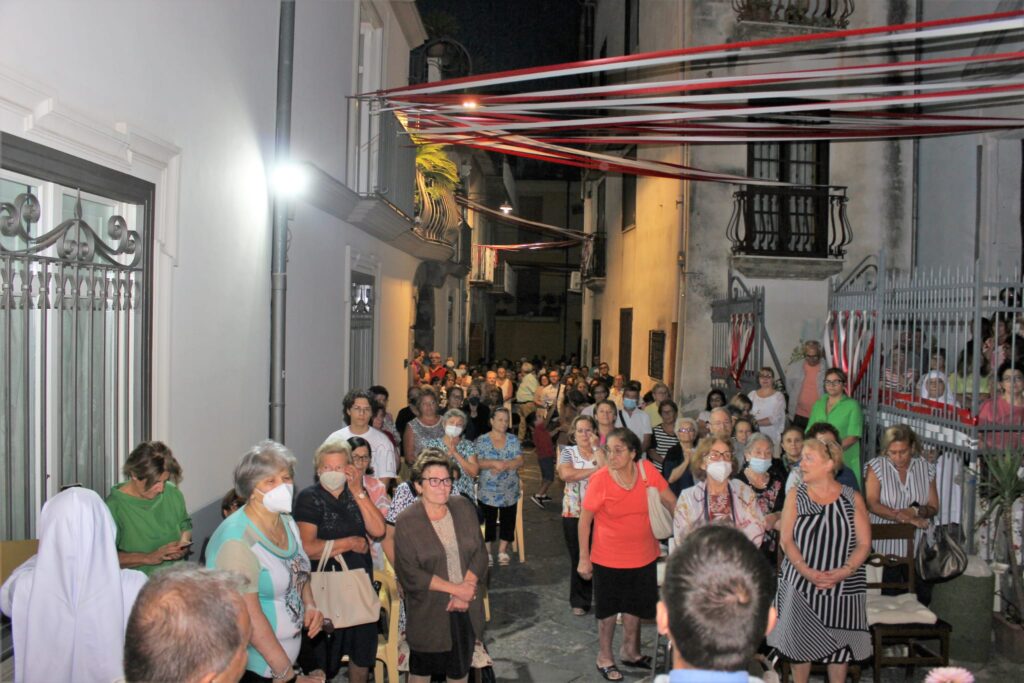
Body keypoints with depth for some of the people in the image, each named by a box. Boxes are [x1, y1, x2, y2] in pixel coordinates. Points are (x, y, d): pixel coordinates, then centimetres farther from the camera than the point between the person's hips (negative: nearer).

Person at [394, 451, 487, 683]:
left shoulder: (464, 507, -3)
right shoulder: (406, 522, -14)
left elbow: (479, 554, -1)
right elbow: (410, 574, -17)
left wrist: (466, 588, -16)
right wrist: (456, 588, -19)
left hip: (466, 608, 3)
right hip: (428, 612, -3)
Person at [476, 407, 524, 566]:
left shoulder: (513, 440, 4)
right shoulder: (482, 440, -3)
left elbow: (520, 461, -4)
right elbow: (477, 463, -10)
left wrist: (504, 465, -20)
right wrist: (494, 463, -25)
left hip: (510, 491, 2)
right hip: (488, 491, -2)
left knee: (508, 521, 7)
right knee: (488, 521, 6)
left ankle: (503, 551, 20)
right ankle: (487, 551, 19)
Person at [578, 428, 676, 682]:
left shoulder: (646, 470, -14)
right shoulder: (599, 479, -22)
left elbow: (671, 502, -1)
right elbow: (585, 520, -14)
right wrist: (584, 558, -11)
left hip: (644, 555, 4)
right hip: (609, 558, -4)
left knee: (634, 605, 23)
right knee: (609, 608, 14)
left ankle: (630, 651, 46)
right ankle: (604, 657, 36)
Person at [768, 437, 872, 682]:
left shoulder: (853, 499, 1)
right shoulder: (795, 496, 3)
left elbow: (864, 543, -2)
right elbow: (786, 540, -3)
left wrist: (845, 571, -17)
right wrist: (807, 571, -17)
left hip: (843, 586, 0)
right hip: (800, 584, 1)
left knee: (838, 643, 5)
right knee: (800, 642, 4)